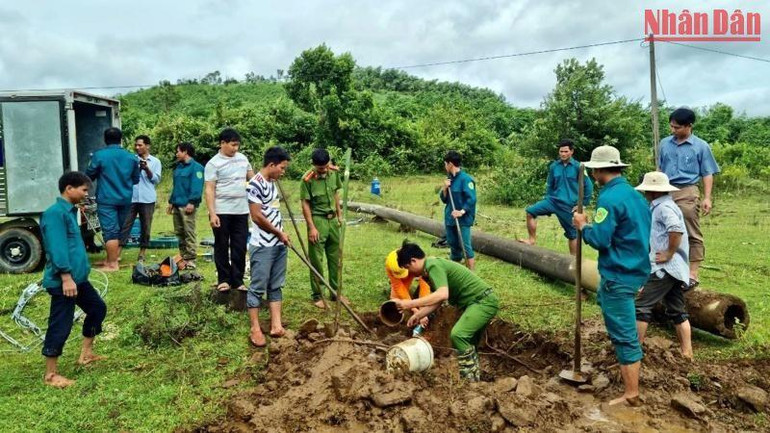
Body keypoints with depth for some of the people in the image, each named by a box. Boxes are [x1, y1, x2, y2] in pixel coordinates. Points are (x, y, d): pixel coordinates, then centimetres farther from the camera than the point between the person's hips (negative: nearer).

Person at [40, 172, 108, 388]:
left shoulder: (69, 211, 15)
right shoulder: (55, 213, -16)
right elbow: (57, 248, -23)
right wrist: (66, 277, -26)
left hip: (77, 277, 10)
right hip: (63, 281, -10)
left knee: (97, 307, 20)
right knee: (60, 326, -2)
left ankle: (86, 353, 32)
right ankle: (51, 375, 10)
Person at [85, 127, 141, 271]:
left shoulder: (99, 155, -8)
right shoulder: (131, 157, 5)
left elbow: (89, 175, 3)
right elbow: (136, 179, 13)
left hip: (106, 199, -4)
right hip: (125, 199, 5)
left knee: (110, 231, -3)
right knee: (119, 230, 14)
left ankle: (112, 264, -1)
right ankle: (113, 259, 22)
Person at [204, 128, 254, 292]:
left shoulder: (242, 158, 9)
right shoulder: (213, 163, -7)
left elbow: (252, 178, 22)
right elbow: (209, 190, -11)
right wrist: (212, 213, -18)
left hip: (241, 211, 5)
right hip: (221, 212, -5)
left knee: (240, 247, 8)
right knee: (222, 247, 7)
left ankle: (237, 280, 17)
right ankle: (223, 279, 17)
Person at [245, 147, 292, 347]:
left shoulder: (272, 183, 11)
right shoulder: (255, 184, -16)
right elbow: (257, 217, -19)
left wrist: (281, 235, 11)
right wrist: (280, 233, -9)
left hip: (279, 244, 9)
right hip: (263, 246, -9)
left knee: (276, 286, 11)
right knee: (258, 287, 1)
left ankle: (276, 326, 17)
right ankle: (255, 330, 9)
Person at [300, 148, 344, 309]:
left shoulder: (334, 172, -1)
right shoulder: (308, 179, -16)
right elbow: (305, 204, -13)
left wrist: (339, 215, 12)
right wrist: (312, 227, -14)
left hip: (333, 219, 5)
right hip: (317, 220, -5)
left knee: (335, 258, 12)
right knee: (316, 260, 2)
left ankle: (336, 292, 25)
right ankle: (317, 296, 14)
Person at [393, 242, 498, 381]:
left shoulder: (433, 265, -18)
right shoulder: (431, 269, 13)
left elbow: (442, 294, -33)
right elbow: (437, 301, 20)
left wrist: (410, 304, -30)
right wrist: (418, 315, 17)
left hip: (483, 301, -11)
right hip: (481, 302, 11)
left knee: (458, 334, -23)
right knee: (468, 344, 17)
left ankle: (471, 379, -14)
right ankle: (473, 377, 23)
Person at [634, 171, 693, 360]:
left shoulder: (663, 207, -13)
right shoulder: (663, 205, 18)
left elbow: (676, 229, -31)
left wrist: (669, 253, -22)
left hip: (664, 267, -10)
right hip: (677, 269, 10)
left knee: (642, 306, -5)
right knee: (678, 312, 14)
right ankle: (687, 353, 19)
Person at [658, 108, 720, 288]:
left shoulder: (701, 146, 0)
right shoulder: (665, 143, 9)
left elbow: (707, 174, 1)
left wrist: (707, 198, -7)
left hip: (687, 193, -4)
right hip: (665, 192, 4)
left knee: (692, 234, -1)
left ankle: (693, 273, 3)